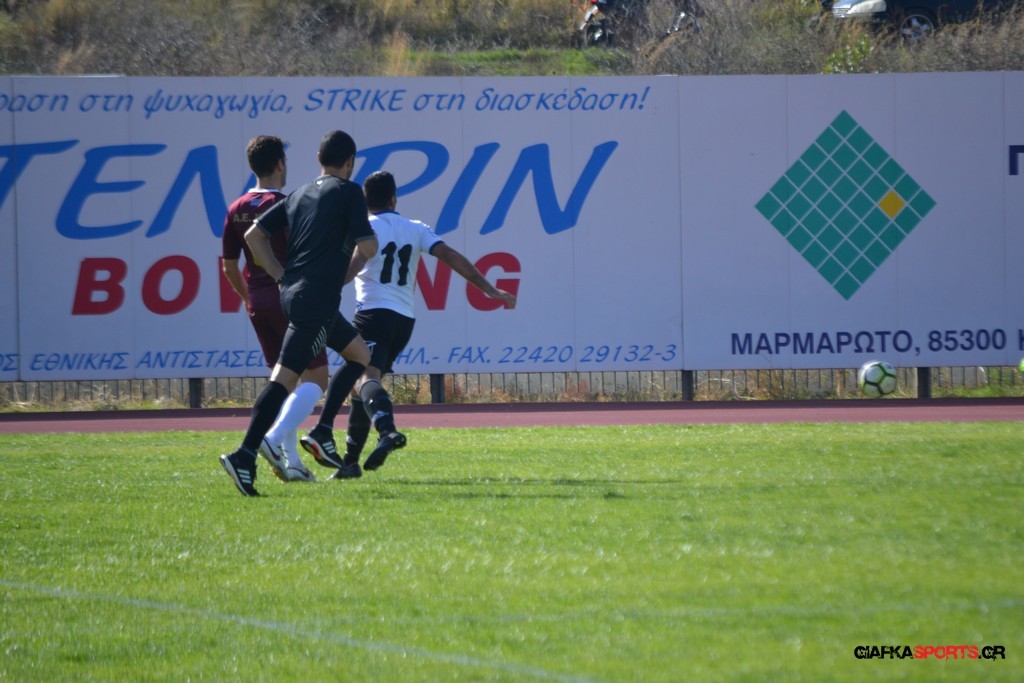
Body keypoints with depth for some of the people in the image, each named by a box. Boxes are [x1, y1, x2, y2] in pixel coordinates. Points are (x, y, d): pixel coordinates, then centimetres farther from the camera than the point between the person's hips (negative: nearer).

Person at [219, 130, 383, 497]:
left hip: (293, 292, 8)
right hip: (318, 299, -8)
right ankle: (245, 456, -21)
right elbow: (368, 249, -10)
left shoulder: (299, 195, 16)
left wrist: (281, 276, 13)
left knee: (360, 354, 21)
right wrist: (367, 236, 13)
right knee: (285, 377, -12)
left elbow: (254, 236, 12)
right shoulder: (349, 192, -5)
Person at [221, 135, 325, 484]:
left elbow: (229, 265, 11)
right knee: (314, 377, -4)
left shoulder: (236, 210, 7)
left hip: (258, 302, 7)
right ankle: (274, 438, -23)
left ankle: (291, 461, 10)